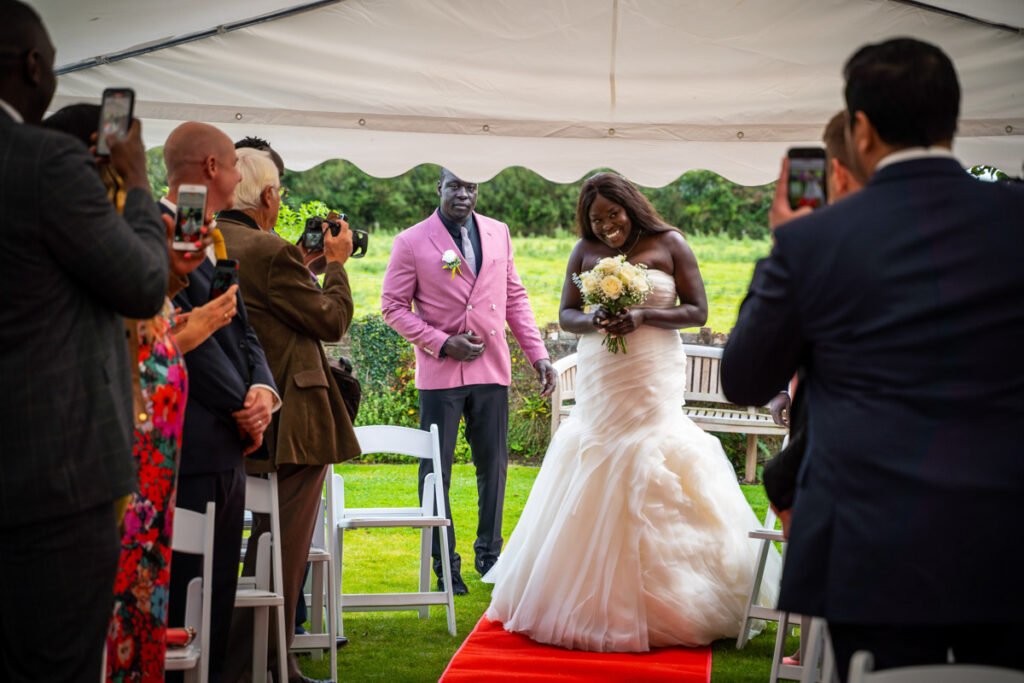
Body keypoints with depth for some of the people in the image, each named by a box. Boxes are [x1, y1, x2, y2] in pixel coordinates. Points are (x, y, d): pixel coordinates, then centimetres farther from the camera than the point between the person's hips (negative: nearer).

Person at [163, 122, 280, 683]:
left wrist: (263, 390, -4)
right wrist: (242, 409, -8)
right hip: (189, 448, -10)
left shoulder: (211, 242, 17)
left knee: (218, 597, 14)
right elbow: (187, 336, -18)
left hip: (227, 449, 10)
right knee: (184, 592, -4)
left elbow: (241, 332, 15)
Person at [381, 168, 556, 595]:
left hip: (492, 370, 4)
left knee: (494, 466, 10)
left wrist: (538, 354, 4)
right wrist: (442, 343, -13)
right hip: (440, 373, -3)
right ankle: (444, 564, 14)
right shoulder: (412, 242, -4)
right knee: (436, 471, 3)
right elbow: (393, 306, -3)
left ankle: (489, 555, 25)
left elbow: (515, 298, 12)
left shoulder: (499, 234, 8)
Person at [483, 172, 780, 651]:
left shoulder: (669, 244, -2)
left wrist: (643, 316, -17)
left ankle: (651, 604, 5)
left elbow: (697, 311, -2)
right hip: (598, 383, 3)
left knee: (647, 483, -6)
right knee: (592, 483, 3)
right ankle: (593, 598, 14)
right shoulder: (585, 251, 6)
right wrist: (592, 321, -15)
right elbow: (565, 314, 8)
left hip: (652, 381, -3)